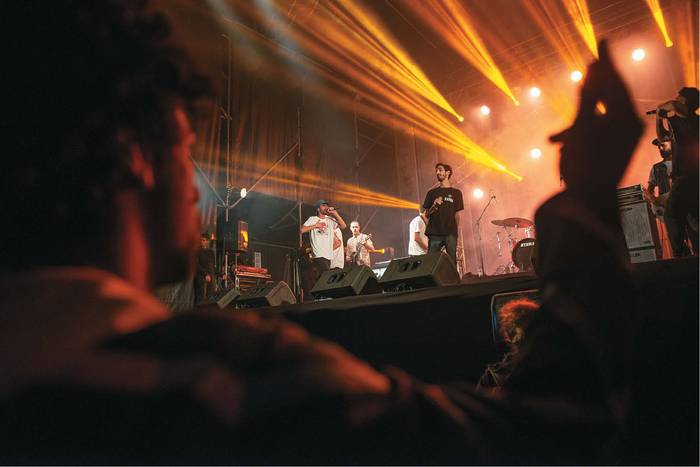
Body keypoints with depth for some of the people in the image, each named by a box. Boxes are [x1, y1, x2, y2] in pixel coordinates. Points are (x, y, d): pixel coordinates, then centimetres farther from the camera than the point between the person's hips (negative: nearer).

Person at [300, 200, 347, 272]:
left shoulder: (330, 220, 12)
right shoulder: (312, 219, 2)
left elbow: (343, 226, 0)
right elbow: (302, 230, -9)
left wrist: (335, 213, -4)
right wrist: (315, 226, -8)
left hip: (329, 255, 5)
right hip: (319, 255, -5)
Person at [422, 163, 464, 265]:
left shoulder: (456, 193, 12)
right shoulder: (432, 193, 14)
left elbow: (457, 214, 10)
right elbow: (427, 214, 13)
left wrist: (457, 231, 2)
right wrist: (434, 206, -7)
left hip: (450, 233, -1)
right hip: (435, 233, 1)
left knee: (452, 261, -3)